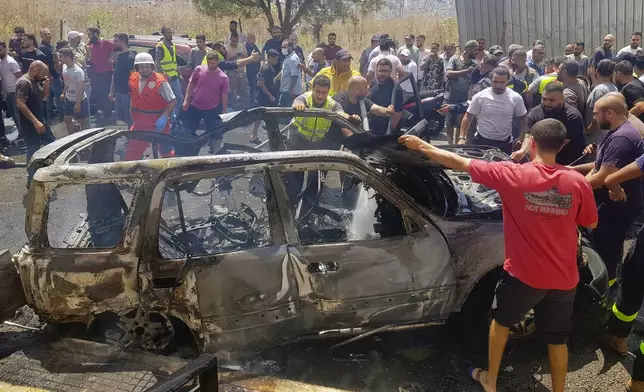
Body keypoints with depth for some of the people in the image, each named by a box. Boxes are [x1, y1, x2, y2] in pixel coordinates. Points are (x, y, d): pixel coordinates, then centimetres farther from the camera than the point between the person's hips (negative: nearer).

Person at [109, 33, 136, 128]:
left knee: (129, 120, -4)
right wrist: (111, 92, 18)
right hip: (118, 92, 9)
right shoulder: (117, 55, 13)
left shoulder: (131, 57, -13)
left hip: (127, 93, -9)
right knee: (119, 118, 15)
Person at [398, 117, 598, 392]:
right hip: (564, 278, 2)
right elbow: (590, 223, 5)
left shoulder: (513, 175, -17)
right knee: (557, 339, 18)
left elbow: (458, 163, -10)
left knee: (501, 321, 24)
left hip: (523, 274, -1)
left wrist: (421, 146, 1)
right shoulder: (577, 182, -10)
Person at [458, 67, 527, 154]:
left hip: (505, 143, 1)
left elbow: (522, 119, 7)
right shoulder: (480, 96, -10)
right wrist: (462, 138, -10)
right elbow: (468, 117, -2)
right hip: (482, 141, -1)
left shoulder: (516, 98, -6)